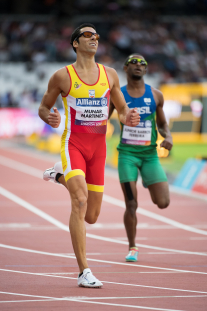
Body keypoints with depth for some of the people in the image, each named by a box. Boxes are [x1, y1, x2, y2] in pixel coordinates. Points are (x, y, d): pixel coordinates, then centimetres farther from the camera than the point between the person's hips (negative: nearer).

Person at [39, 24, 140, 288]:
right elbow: (43, 108, 8)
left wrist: (128, 118, -8)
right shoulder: (62, 76, -1)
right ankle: (84, 272, -21)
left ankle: (61, 178, 42)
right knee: (80, 201, -23)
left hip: (98, 147, 4)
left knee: (91, 216, 9)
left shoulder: (110, 75, 9)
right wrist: (50, 118, -15)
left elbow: (122, 110, 16)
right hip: (73, 144, -4)